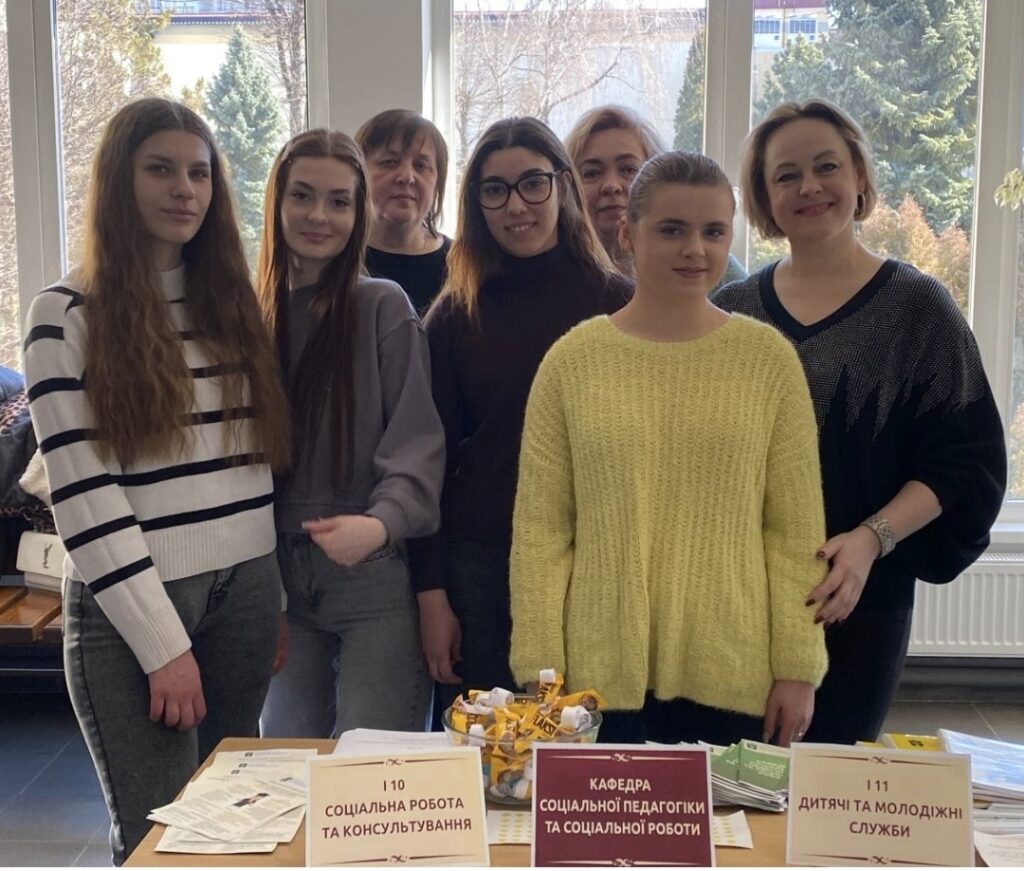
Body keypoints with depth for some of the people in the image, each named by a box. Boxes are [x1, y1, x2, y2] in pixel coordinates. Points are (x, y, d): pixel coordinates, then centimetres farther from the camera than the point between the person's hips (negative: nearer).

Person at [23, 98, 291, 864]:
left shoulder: (233, 301, 10)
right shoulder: (67, 316, -6)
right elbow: (83, 495, -11)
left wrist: (280, 601, 9)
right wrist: (163, 643, -14)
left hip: (245, 593, 5)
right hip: (131, 611, -5)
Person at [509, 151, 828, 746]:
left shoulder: (769, 358, 1)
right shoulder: (572, 361, 0)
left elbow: (796, 529, 3)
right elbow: (540, 530, 1)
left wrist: (798, 667, 0)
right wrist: (539, 671, -2)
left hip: (733, 676, 1)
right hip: (600, 675, 0)